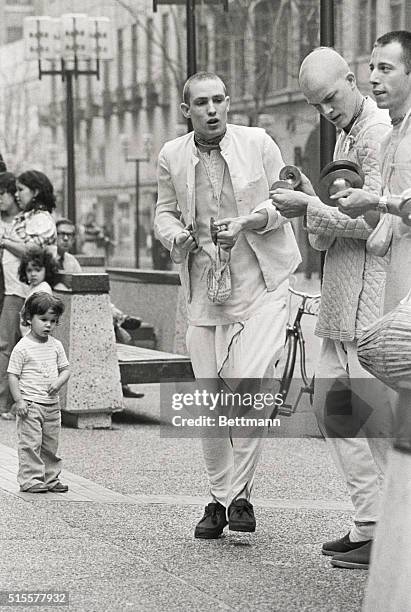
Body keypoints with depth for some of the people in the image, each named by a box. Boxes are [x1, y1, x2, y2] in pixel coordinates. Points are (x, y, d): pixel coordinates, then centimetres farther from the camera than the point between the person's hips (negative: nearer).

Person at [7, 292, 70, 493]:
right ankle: (30, 480, -2)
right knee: (30, 443, -7)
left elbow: (65, 369, 13)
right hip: (30, 405, -6)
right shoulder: (22, 348, -8)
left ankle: (51, 478, 21)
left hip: (52, 404, 6)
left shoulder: (56, 346, 8)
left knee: (51, 445, 12)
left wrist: (59, 381, -9)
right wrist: (19, 400, -15)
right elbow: (13, 375, -8)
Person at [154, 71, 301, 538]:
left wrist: (248, 223, -14)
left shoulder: (258, 143, -3)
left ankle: (240, 494, -2)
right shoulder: (172, 156, 5)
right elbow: (163, 210, 18)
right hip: (204, 288, 3)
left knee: (248, 384, -17)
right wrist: (174, 235, -4)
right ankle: (218, 498, 20)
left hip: (261, 283, -3)